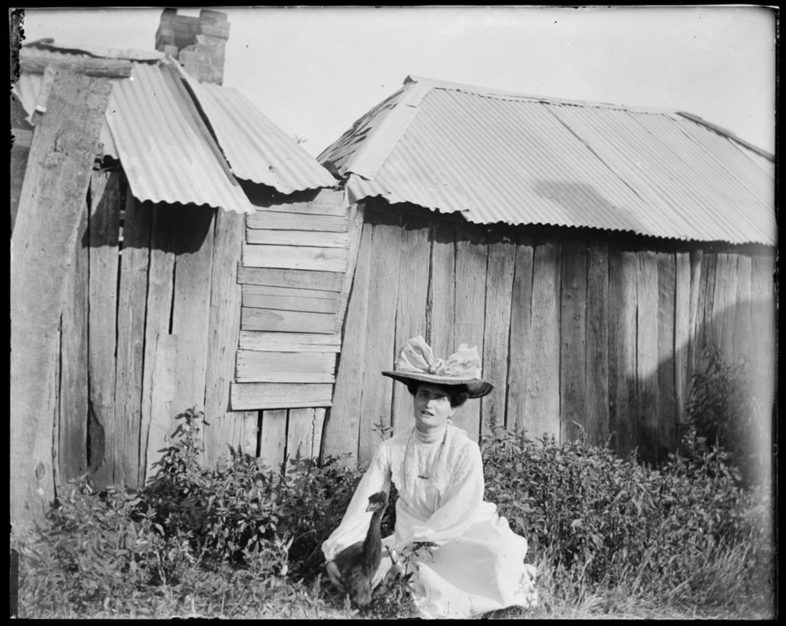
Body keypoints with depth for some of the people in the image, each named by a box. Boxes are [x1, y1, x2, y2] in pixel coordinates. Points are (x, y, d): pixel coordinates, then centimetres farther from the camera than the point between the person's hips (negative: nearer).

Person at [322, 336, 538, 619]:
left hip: (464, 535, -2)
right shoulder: (391, 450, -9)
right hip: (414, 538, 2)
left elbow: (457, 514, -24)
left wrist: (394, 553, -29)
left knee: (499, 555, -28)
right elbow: (363, 505, -9)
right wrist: (335, 553, -21)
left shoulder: (465, 451, -18)